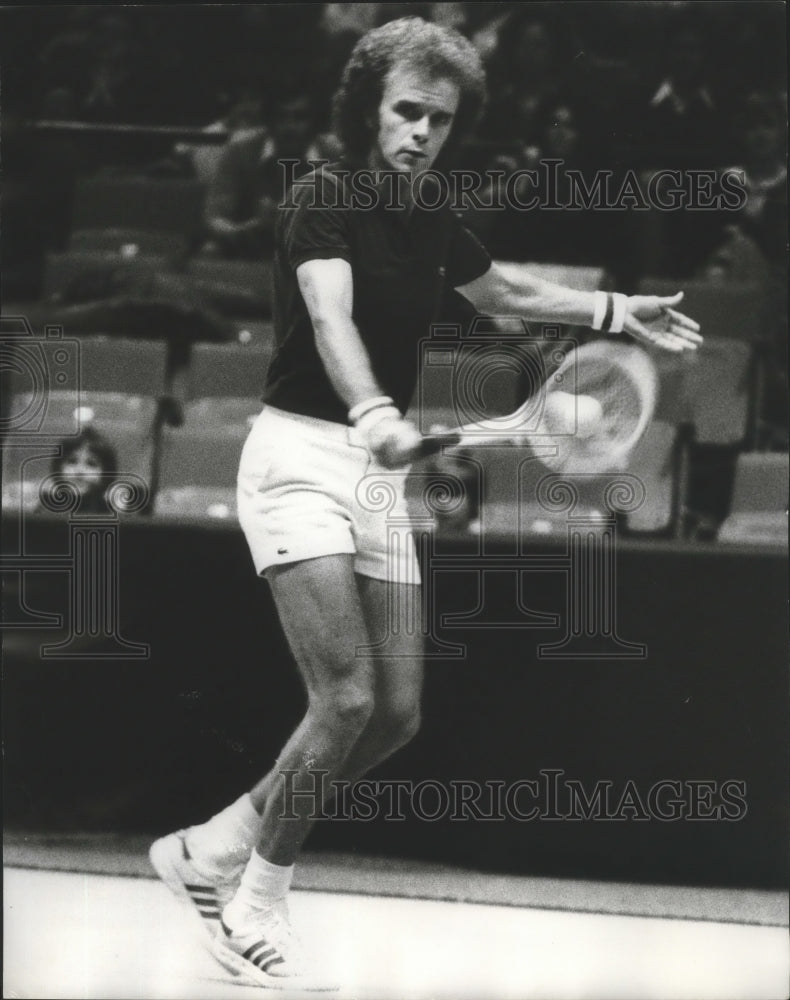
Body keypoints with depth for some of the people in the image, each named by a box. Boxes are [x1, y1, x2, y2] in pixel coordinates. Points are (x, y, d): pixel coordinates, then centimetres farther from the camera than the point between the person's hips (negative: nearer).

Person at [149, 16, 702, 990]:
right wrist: (374, 416, -48)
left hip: (381, 471, 8)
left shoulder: (433, 227, 9)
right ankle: (257, 910, -3)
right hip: (301, 453, -8)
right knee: (347, 698, -17)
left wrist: (619, 310, 30)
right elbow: (331, 319, -31)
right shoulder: (324, 199, -13)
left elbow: (506, 292, 31)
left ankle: (213, 846, 17)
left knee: (396, 712, 3)